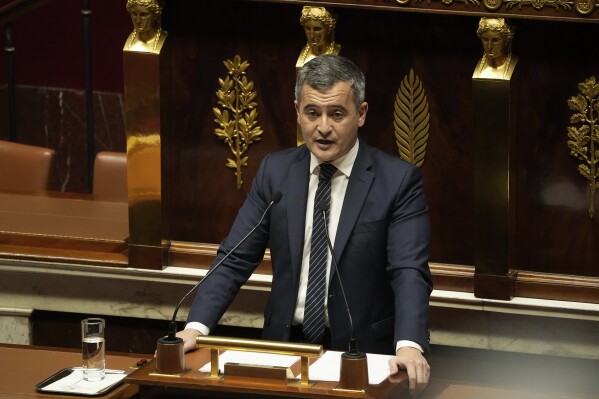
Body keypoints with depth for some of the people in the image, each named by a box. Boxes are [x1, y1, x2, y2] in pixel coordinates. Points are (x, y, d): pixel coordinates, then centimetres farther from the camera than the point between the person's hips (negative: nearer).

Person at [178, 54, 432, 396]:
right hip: (286, 344, 2)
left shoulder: (399, 180, -4)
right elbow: (236, 258, 4)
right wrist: (197, 326, -12)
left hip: (359, 353, -2)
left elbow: (409, 271, -13)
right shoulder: (275, 171, 6)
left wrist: (410, 345, -31)